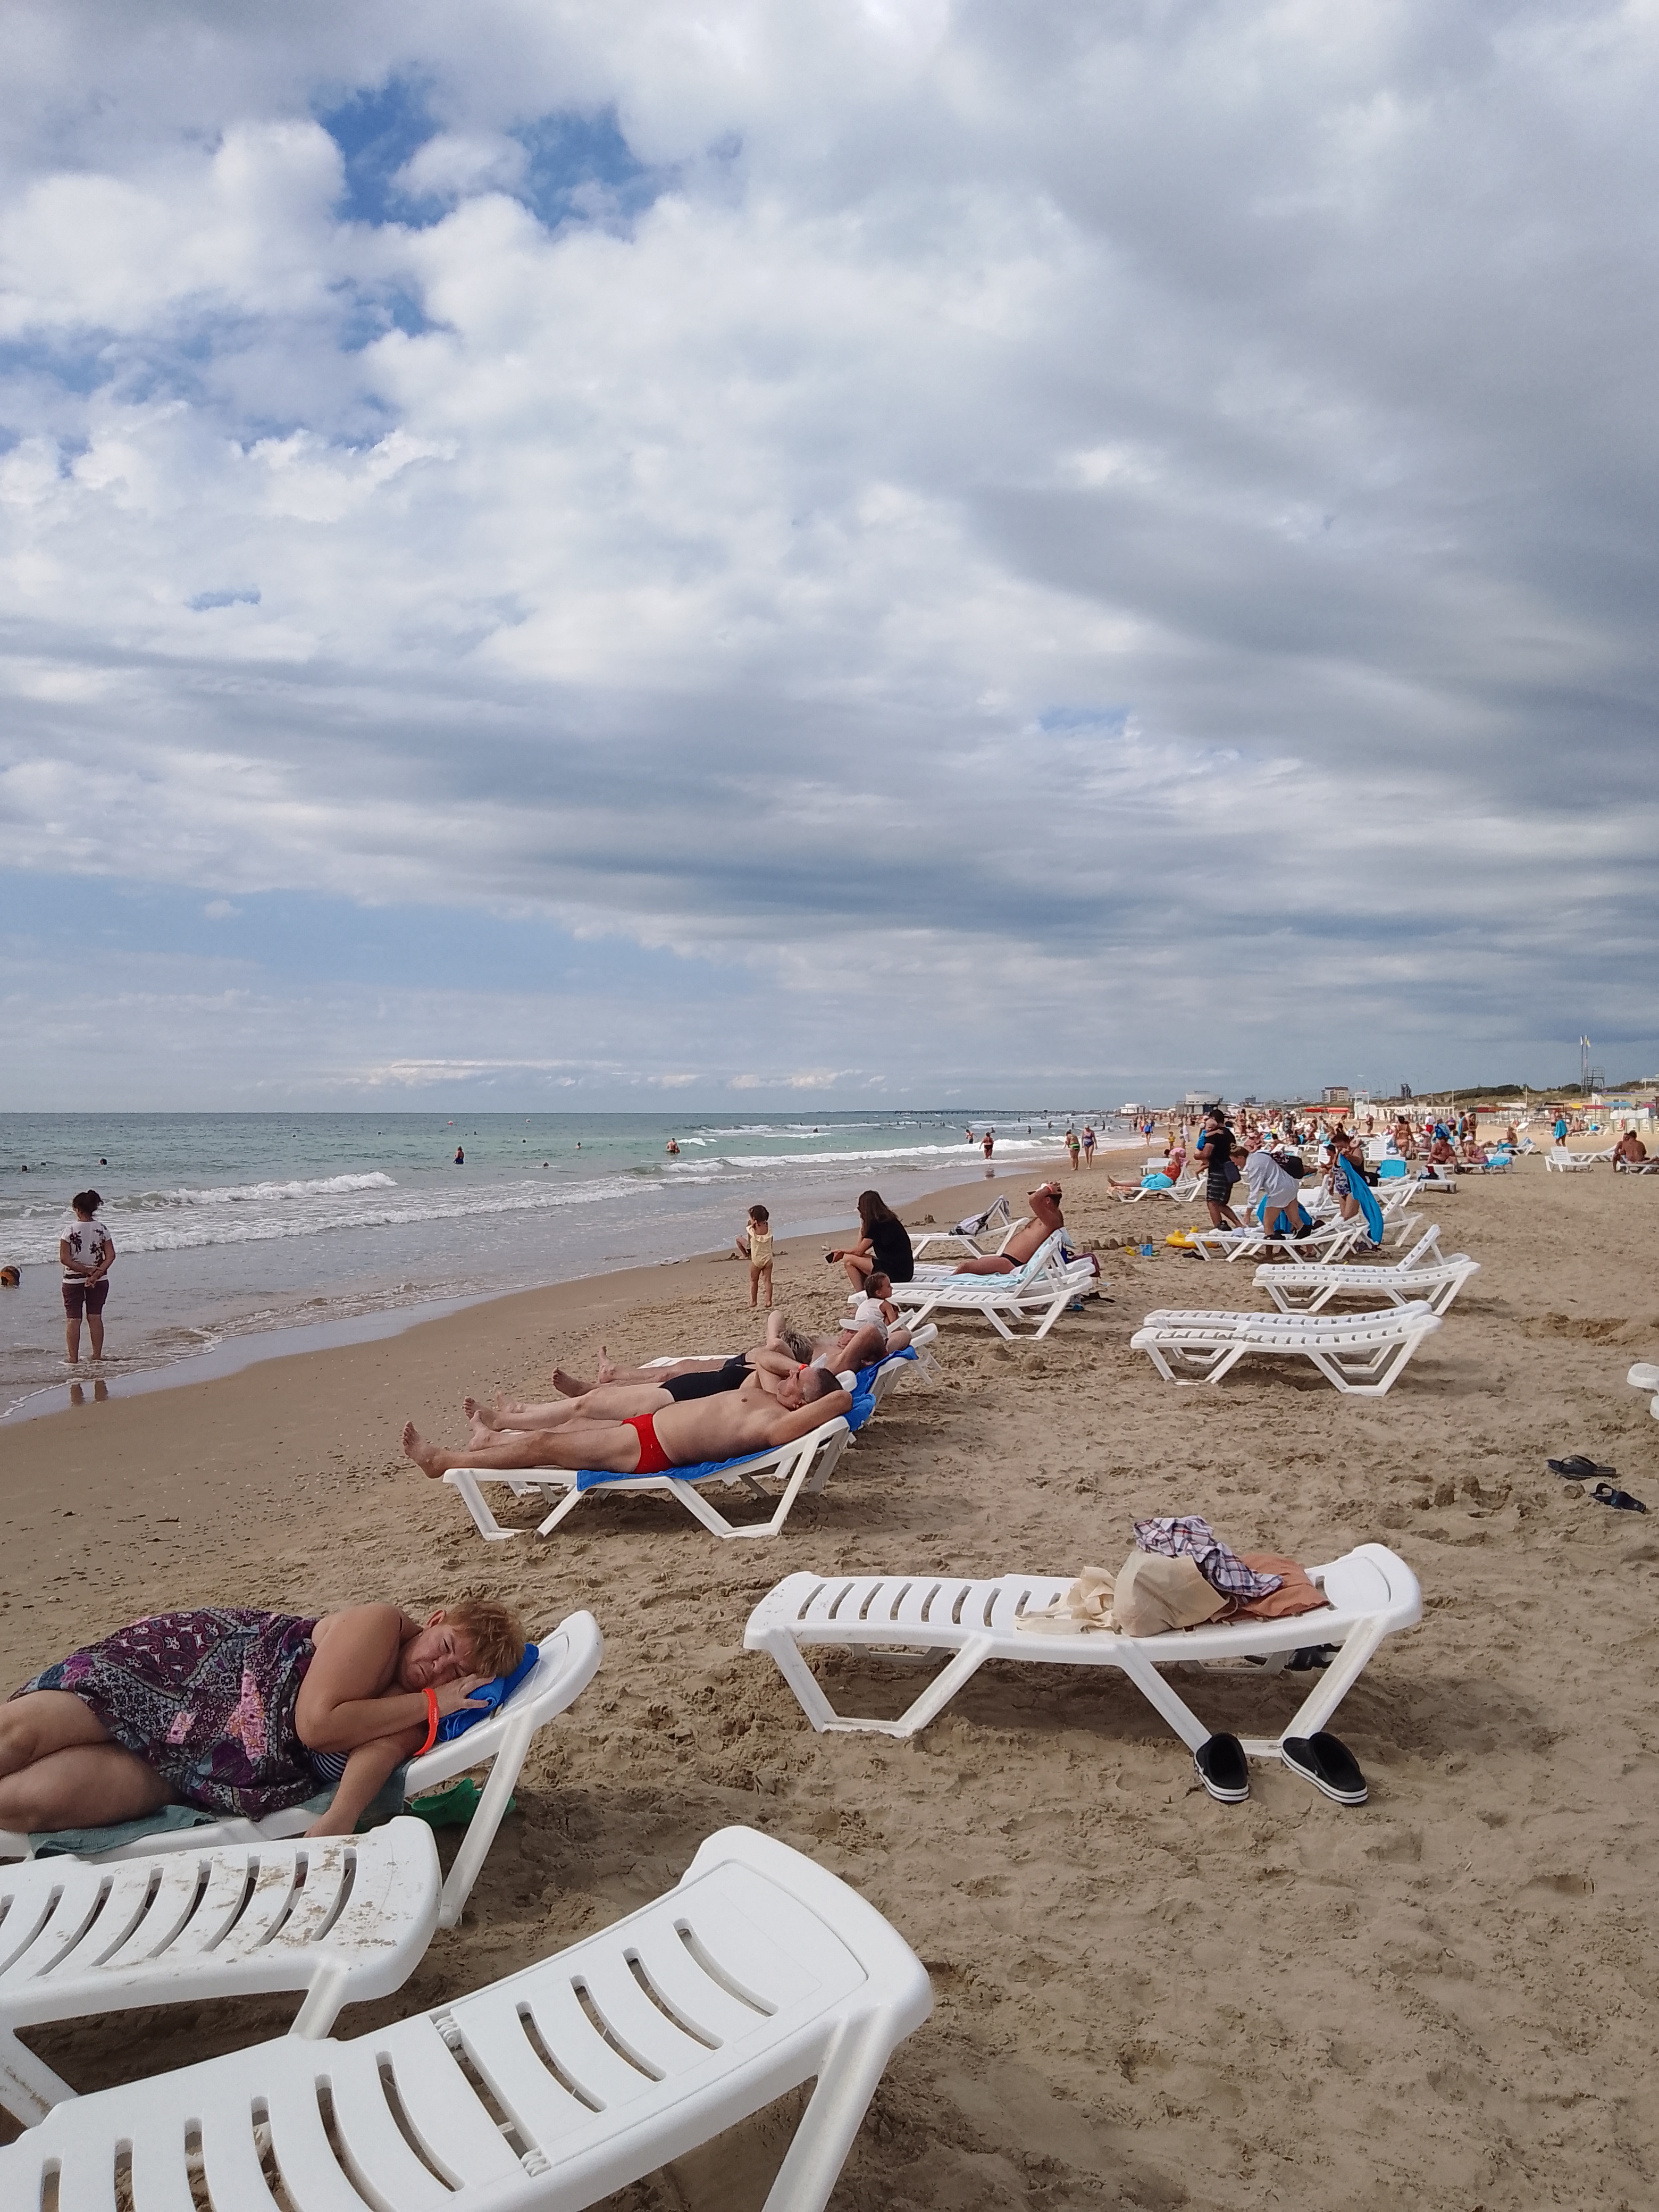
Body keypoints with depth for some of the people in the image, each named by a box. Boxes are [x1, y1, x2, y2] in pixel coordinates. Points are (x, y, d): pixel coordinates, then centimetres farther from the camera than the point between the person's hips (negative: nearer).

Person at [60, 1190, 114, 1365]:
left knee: (73, 1319, 3)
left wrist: (86, 1270, -12)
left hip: (74, 1280, -3)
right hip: (99, 1281, 3)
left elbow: (65, 1259, -15)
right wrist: (97, 1273, -13)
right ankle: (97, 1357, 14)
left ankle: (74, 1359, 5)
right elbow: (111, 1256, -7)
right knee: (95, 1317, 10)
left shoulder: (71, 1230, -11)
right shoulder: (102, 1229, -2)